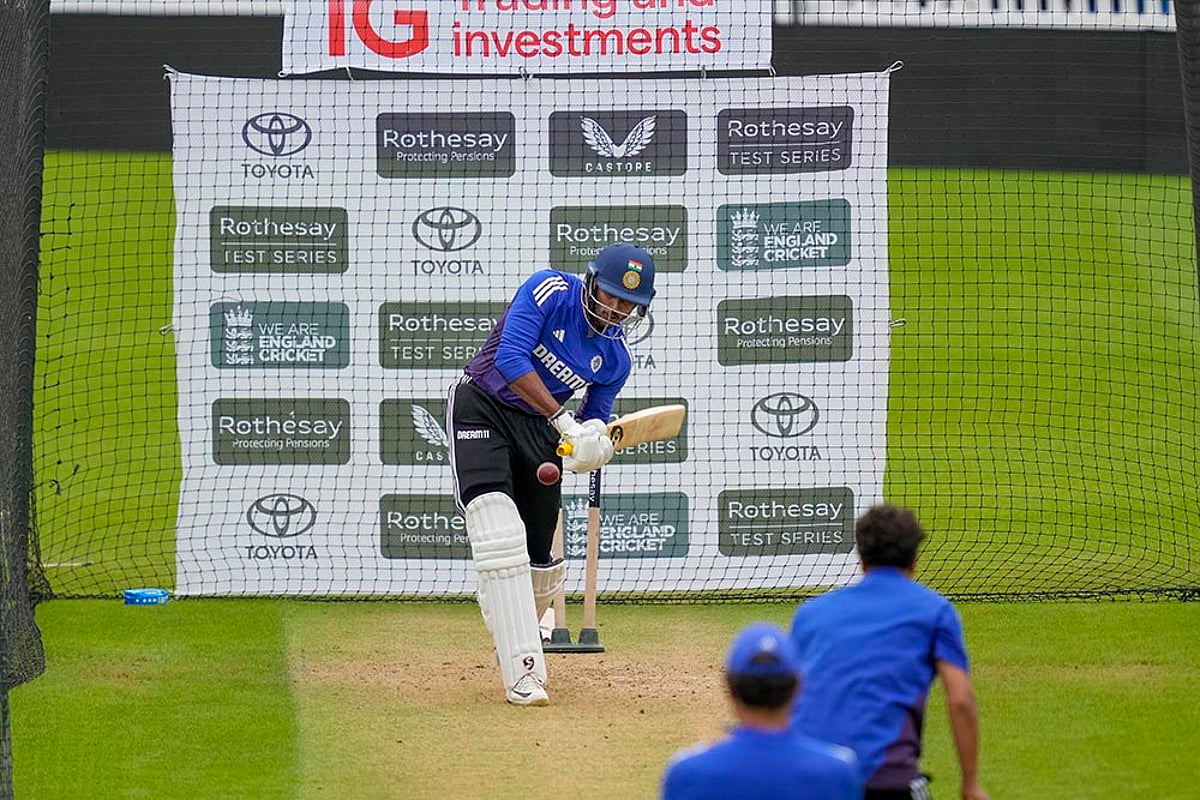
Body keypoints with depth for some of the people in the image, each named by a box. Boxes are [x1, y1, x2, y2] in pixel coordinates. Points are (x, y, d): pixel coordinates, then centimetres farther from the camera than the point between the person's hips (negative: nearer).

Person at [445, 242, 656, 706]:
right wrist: (565, 422, -31)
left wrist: (589, 448, -18)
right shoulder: (550, 292, -16)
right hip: (480, 407, -5)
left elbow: (594, 419, 8)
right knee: (499, 533, -22)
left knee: (538, 557, 6)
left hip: (539, 426, 5)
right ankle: (522, 671, -27)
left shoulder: (616, 358, -1)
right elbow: (510, 358, -27)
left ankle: (515, 645, 38)